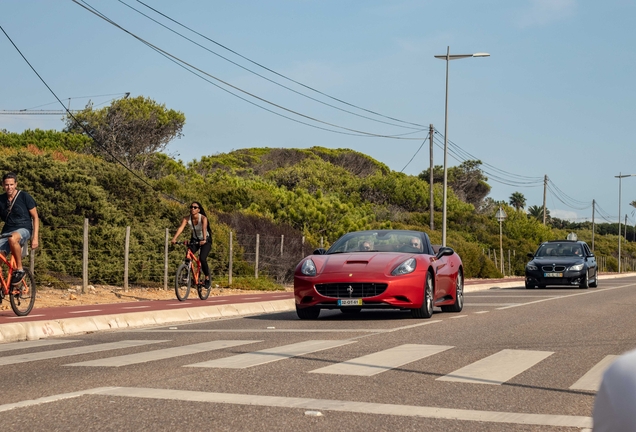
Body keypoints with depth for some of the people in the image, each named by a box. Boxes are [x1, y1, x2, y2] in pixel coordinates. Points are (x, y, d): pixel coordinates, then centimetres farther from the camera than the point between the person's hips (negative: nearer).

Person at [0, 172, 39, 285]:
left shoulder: (24, 197, -3)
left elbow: (35, 217, 0)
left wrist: (35, 238, -8)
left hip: (23, 230, -4)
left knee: (12, 238, -40)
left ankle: (19, 270, -25)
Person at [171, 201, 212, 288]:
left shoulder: (203, 218, -24)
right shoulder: (187, 218, -16)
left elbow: (204, 228, -42)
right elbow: (181, 228, -31)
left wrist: (204, 240, -60)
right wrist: (175, 238, -49)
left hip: (206, 240, -3)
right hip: (194, 240, 3)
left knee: (202, 259, -23)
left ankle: (207, 278, -1)